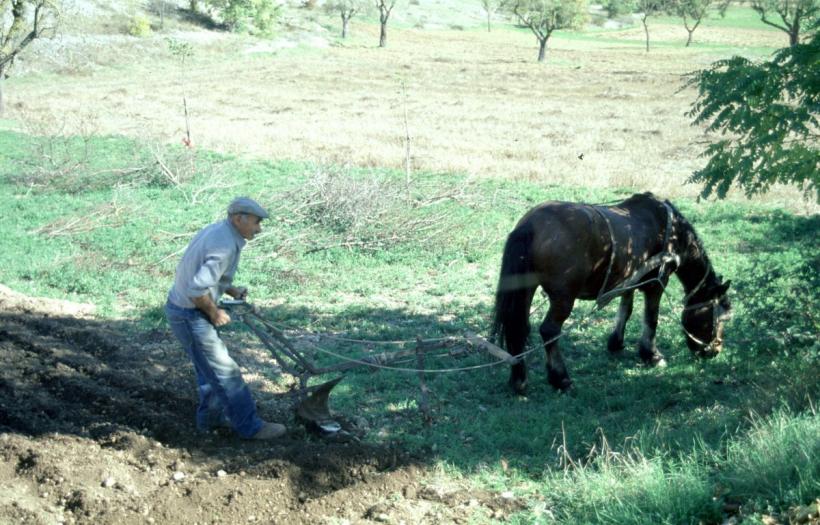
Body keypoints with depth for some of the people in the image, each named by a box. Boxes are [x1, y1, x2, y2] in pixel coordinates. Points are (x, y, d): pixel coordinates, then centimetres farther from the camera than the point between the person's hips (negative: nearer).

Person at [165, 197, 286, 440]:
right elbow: (198, 290, -31)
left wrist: (231, 290, 8)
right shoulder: (225, 246, -25)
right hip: (190, 316, -10)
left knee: (210, 366, 23)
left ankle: (210, 417, 36)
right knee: (224, 371, 0)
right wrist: (214, 312, -14)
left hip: (179, 306, 10)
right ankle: (250, 426, 9)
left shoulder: (215, 230, 6)